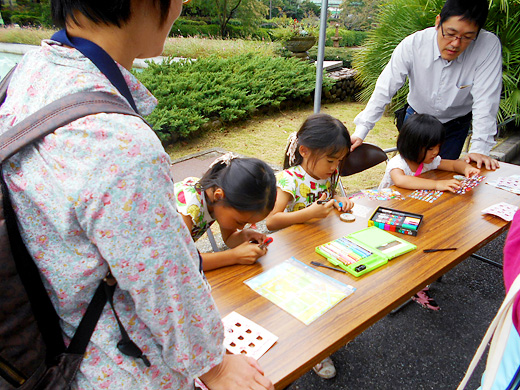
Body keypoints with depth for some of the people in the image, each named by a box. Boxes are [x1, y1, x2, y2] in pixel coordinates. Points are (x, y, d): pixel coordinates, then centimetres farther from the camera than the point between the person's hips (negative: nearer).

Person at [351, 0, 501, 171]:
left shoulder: (490, 46, -25)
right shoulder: (413, 44, -24)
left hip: (455, 126, 0)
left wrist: (479, 149, -32)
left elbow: (485, 100, -25)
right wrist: (360, 132, -30)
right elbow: (384, 90, -24)